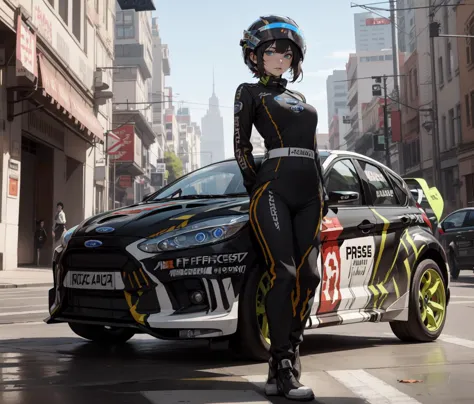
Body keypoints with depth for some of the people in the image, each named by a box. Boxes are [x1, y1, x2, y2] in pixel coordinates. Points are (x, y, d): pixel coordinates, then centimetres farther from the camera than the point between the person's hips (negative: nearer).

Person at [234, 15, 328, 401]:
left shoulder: (300, 98, 26)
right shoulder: (250, 92, 10)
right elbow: (241, 146, 4)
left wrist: (323, 192, 15)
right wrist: (256, 187, -1)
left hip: (308, 192, 6)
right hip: (274, 188, -6)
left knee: (307, 276, -3)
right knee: (283, 274, -15)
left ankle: (285, 366, 6)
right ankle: (283, 371, -12)